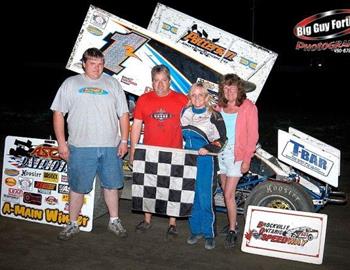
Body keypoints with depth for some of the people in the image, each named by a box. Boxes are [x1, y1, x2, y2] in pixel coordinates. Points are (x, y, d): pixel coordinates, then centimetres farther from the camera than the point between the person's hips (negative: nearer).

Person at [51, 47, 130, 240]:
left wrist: (124, 140, 3)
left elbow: (123, 113, 10)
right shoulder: (70, 84, 5)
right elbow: (58, 113, 2)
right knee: (77, 187, 6)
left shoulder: (113, 84, 10)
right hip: (80, 147, -2)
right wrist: (61, 143, -4)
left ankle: (114, 221, 26)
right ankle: (73, 224, 22)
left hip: (110, 147, 2)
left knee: (111, 185, 10)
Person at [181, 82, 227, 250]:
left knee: (205, 198, -5)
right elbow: (180, 134, 21)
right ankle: (196, 230, 23)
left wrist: (208, 148, -20)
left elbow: (221, 139, -5)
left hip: (205, 160, -4)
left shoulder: (214, 115, -4)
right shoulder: (185, 112, 11)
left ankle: (209, 234, 9)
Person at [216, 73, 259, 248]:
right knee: (226, 192, 14)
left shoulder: (248, 107, -9)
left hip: (237, 155, -5)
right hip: (220, 153, 5)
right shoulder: (219, 107, 6)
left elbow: (253, 136, -9)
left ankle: (232, 231, 8)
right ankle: (232, 222, 32)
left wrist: (247, 160, -13)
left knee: (229, 194, -7)